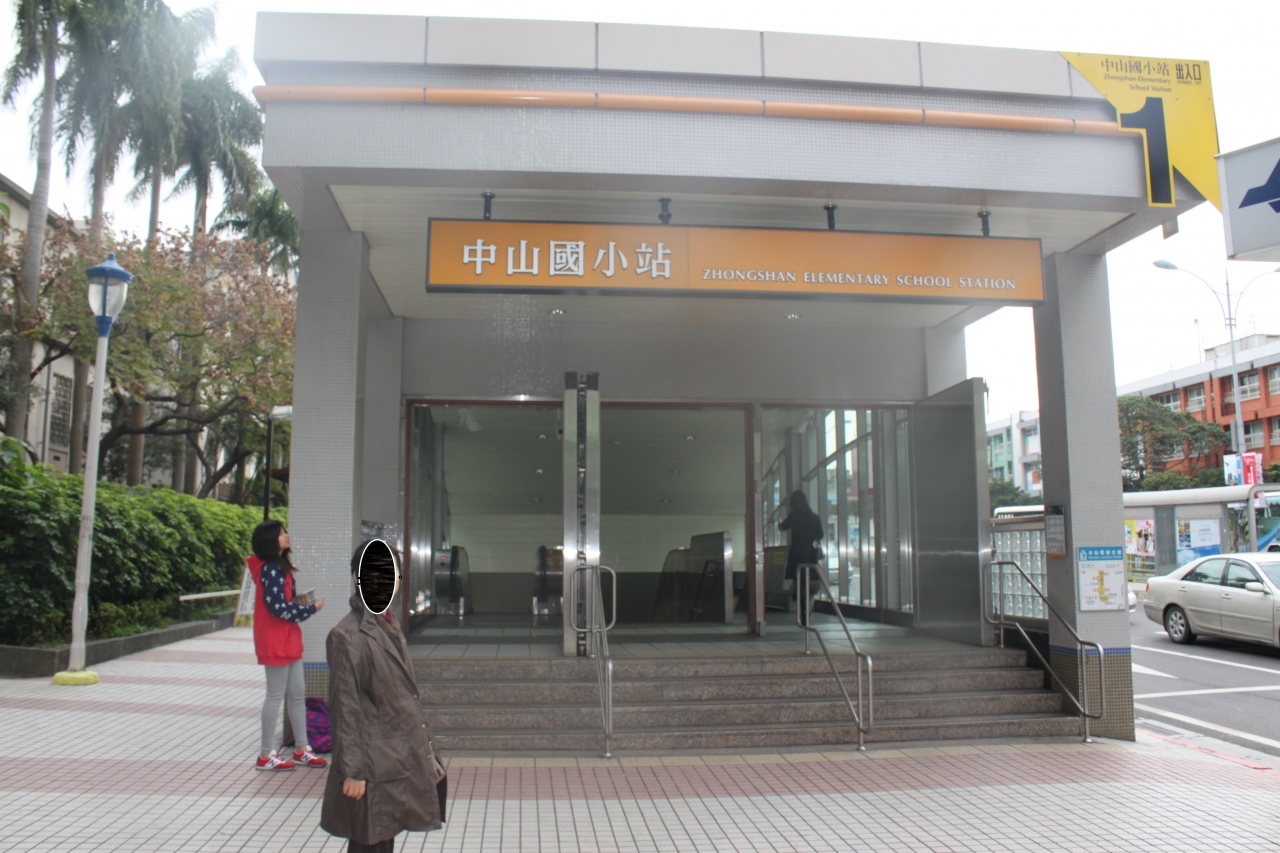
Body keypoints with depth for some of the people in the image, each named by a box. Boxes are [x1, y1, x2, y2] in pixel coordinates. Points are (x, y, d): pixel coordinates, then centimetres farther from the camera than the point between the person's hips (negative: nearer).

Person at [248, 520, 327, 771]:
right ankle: (267, 755, 12)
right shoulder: (271, 569, -17)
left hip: (289, 640, 10)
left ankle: (301, 750, 21)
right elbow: (278, 607, -21)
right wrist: (311, 609, -13)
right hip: (275, 640, -10)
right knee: (276, 695, 0)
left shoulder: (280, 567, 12)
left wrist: (300, 602, 4)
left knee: (298, 693, 13)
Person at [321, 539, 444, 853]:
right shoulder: (347, 635, -17)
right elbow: (345, 709, -16)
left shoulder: (390, 626, 10)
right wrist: (352, 770, -16)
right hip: (374, 765, -8)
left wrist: (423, 750, 18)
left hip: (401, 757, 8)